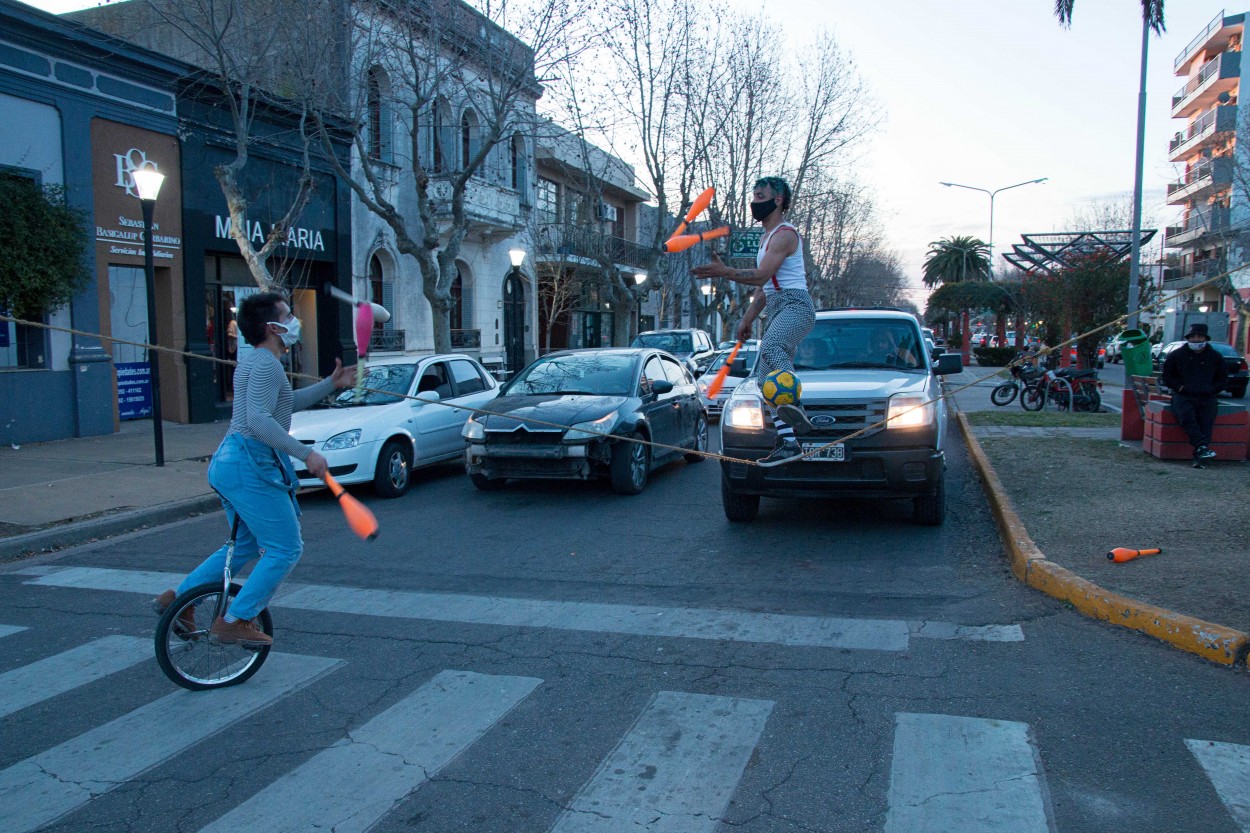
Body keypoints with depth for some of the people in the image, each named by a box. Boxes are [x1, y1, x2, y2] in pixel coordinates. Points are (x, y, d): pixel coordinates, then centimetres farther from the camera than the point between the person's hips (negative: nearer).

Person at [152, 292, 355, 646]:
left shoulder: (253, 360, 18)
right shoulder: (266, 364, -15)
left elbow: (288, 402, 30)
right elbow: (258, 420, -27)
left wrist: (330, 384, 25)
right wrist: (305, 453, -28)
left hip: (229, 463, 11)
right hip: (251, 465, -11)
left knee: (245, 546, 23)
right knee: (285, 549, -4)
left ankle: (178, 598, 27)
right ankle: (235, 621, 0)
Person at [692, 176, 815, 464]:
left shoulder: (784, 234, -7)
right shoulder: (767, 238, 26)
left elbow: (760, 276, -20)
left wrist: (723, 272, -24)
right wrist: (748, 318, 24)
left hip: (795, 305, -10)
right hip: (776, 310, 10)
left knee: (771, 347, -39)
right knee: (766, 379, 2)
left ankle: (795, 405, -54)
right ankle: (787, 442, 1)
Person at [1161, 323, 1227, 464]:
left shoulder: (1215, 357, 17)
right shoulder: (1176, 355, 12)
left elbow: (1222, 378, 22)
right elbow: (1167, 376, 15)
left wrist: (1212, 390, 4)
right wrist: (1180, 387, -1)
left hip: (1206, 397, 1)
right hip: (1183, 395, -1)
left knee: (1207, 418, -26)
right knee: (1186, 415, -33)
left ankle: (1199, 453, -36)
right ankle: (1202, 446, -43)